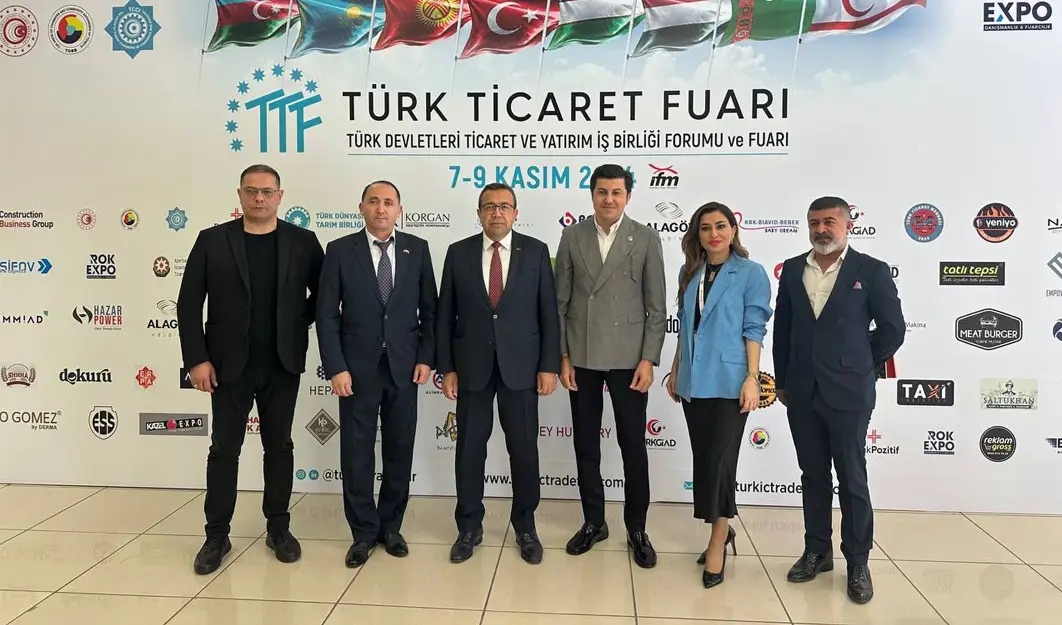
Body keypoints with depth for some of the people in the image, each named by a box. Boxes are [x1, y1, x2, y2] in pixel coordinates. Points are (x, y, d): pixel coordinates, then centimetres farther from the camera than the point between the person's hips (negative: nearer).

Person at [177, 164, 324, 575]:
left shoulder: (303, 242, 0)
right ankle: (217, 536, 19)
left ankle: (278, 528, 24)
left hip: (282, 365, 1)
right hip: (230, 366, 0)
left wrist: (300, 324, 2)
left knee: (279, 446, 10)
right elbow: (188, 304, -2)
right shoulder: (212, 240, -1)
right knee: (224, 449, 6)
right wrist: (196, 359, -7)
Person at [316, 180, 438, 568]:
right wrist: (336, 368, -10)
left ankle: (391, 526, 26)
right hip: (357, 368, -1)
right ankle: (364, 532, 21)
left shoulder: (417, 249, 3)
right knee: (357, 454, 5)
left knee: (399, 451, 9)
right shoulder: (340, 251, -1)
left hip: (405, 367, 1)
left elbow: (429, 309, 6)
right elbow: (327, 315, -3)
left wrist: (426, 358, -2)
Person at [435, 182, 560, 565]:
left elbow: (548, 313, 0)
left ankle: (525, 527, 25)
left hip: (520, 366, -1)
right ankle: (469, 528, 25)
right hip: (472, 366, 1)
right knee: (469, 449, 9)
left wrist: (549, 365, -5)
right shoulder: (458, 253, 3)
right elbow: (445, 316, 4)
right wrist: (446, 368, -1)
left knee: (524, 449, 7)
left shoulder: (536, 251, 1)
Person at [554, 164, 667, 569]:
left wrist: (648, 359, -8)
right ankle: (593, 522, 26)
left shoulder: (646, 239, 0)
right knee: (586, 444, 10)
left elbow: (656, 307, -1)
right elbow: (561, 302, 4)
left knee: (633, 444, 5)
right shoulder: (572, 237, 4)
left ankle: (636, 529, 20)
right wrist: (562, 356, -1)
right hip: (582, 357, 2)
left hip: (628, 357, -2)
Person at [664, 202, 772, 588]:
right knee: (703, 457, 10)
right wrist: (675, 370, 14)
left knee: (720, 458, -2)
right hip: (693, 380, 5)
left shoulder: (750, 273, -4)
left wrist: (752, 378, -13)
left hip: (728, 380, -5)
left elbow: (754, 329, -7)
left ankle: (718, 538, 13)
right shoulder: (689, 272, 9)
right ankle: (721, 532, 25)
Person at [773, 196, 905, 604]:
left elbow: (893, 328, -1)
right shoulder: (792, 269, 6)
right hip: (802, 393, 4)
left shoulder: (872, 271, -5)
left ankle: (857, 563, 19)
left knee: (852, 480, 5)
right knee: (813, 476, 13)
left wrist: (860, 368, 3)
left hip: (848, 393, -3)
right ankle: (817, 551, 26)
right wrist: (782, 381, 9)